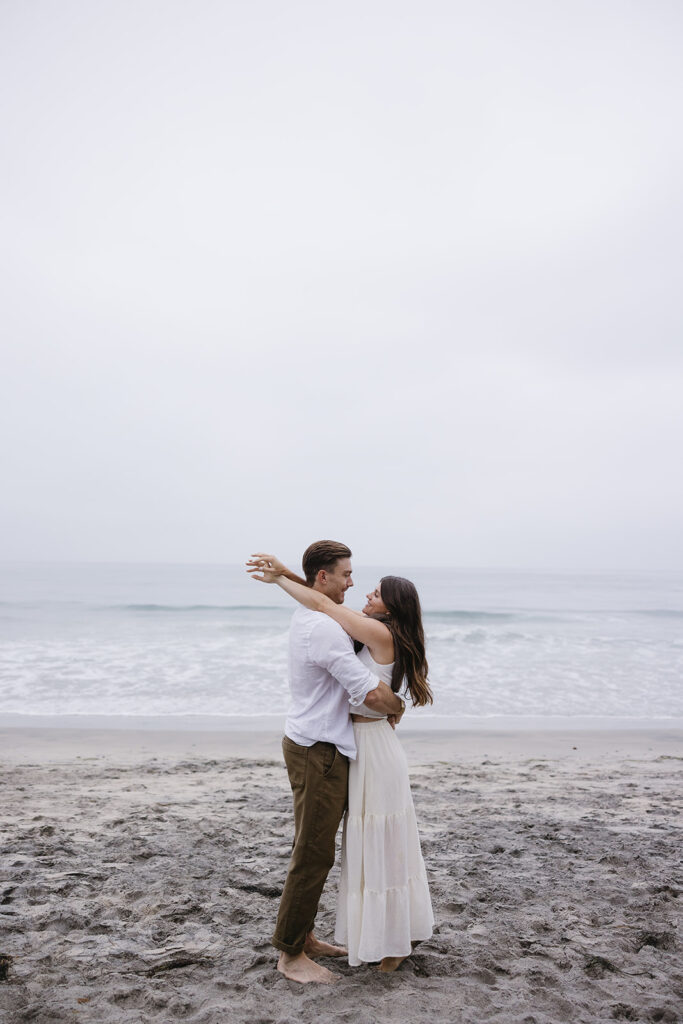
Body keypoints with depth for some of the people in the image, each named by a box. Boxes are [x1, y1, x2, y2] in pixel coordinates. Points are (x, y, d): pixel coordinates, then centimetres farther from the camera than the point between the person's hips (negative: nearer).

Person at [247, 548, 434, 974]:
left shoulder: (381, 634, -18)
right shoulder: (379, 636, 7)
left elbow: (322, 604, -18)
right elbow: (328, 603, 6)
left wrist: (279, 579, -8)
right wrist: (286, 573, -1)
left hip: (374, 745, -9)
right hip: (367, 743, 9)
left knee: (382, 845, 4)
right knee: (381, 843, 19)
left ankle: (395, 941, 20)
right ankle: (403, 929, 35)